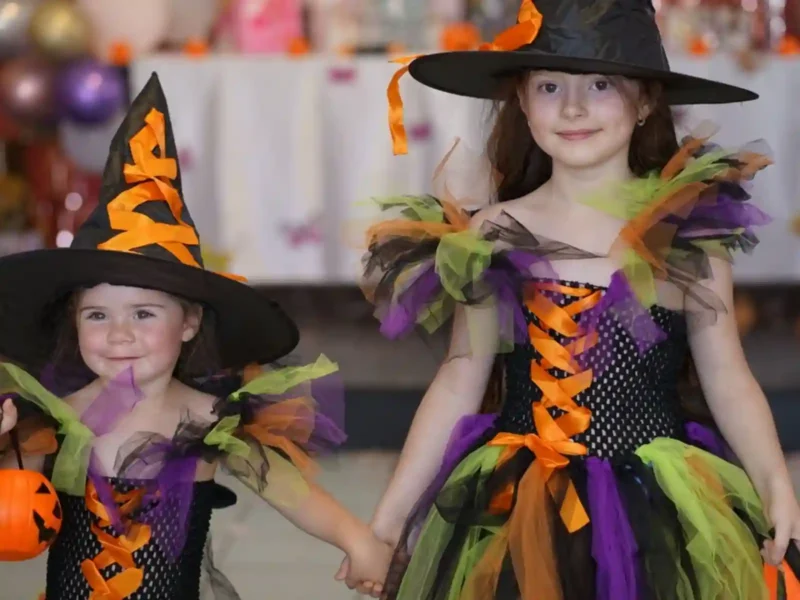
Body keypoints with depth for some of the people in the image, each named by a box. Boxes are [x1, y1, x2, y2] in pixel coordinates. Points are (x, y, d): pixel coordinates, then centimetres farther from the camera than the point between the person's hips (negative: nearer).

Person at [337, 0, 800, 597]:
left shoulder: (689, 232, -3)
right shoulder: (494, 238, -1)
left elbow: (727, 381, 0)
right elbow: (458, 387, 4)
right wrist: (390, 514, 4)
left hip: (662, 515, 0)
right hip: (521, 519, 1)